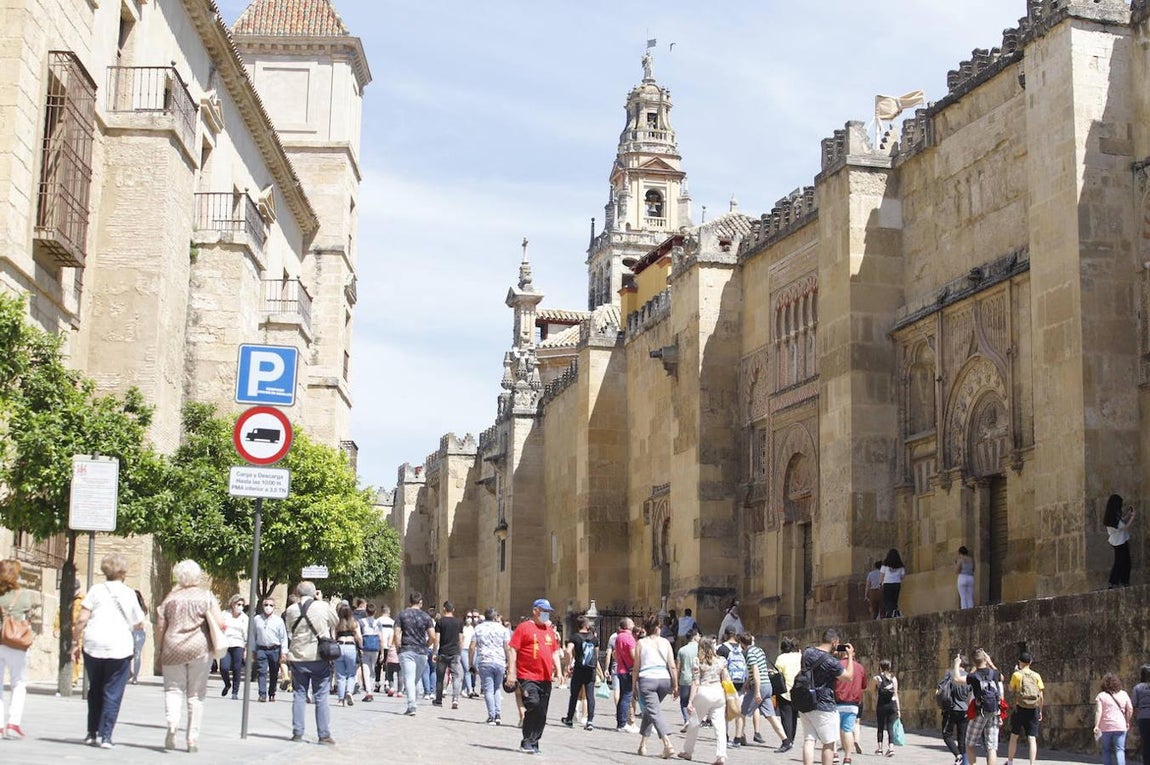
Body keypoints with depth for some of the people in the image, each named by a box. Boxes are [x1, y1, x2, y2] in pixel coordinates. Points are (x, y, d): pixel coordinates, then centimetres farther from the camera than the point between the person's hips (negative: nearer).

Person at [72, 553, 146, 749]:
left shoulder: (96, 590, 3)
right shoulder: (128, 593, 2)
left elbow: (82, 620, -2)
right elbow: (138, 624, 8)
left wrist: (76, 644, 5)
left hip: (93, 646, 2)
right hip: (119, 649, -2)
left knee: (95, 691, 17)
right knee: (113, 693, 3)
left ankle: (92, 733, 19)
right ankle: (105, 736, -4)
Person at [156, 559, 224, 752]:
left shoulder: (171, 598, 6)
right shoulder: (206, 596, 2)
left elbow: (160, 629, 5)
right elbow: (220, 624, -7)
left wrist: (160, 652, 14)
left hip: (173, 649, 1)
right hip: (200, 649, -1)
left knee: (173, 688, 10)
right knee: (196, 693, 8)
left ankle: (172, 722, -17)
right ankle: (193, 737, 7)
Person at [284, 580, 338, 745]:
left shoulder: (291, 610, 0)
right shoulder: (323, 606, -7)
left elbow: (289, 631, 11)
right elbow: (335, 622, 10)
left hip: (298, 658, 2)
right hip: (320, 657, -2)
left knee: (299, 695, 11)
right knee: (321, 697, 2)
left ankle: (297, 733, 10)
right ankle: (324, 735, 1)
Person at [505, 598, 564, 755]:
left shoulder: (550, 630, 18)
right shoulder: (524, 627, -1)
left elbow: (555, 652, 24)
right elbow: (512, 649, -4)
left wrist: (558, 671, 12)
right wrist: (511, 672, -10)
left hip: (545, 678, 6)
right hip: (527, 676, -6)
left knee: (541, 713, 5)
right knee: (533, 703, -21)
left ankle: (533, 743, 16)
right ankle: (527, 741, -7)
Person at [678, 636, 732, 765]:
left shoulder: (698, 662, -3)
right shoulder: (721, 660, 7)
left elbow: (695, 683, -6)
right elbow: (726, 679, 7)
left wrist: (690, 701, -4)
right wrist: (729, 696, 16)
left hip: (703, 692, -3)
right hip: (718, 692, 3)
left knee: (694, 722, 14)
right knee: (719, 725, 1)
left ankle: (688, 752, 26)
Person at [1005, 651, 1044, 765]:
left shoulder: (1017, 675, -3)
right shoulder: (1036, 676, 2)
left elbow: (1011, 690, 12)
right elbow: (1041, 696, 1)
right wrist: (1040, 711, 11)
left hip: (1020, 709, -1)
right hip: (1033, 710, 1)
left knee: (1014, 736, 12)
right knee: (1032, 739, 0)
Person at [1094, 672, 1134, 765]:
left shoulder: (1101, 696, -2)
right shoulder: (1123, 694, 6)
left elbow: (1098, 711, -11)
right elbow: (1130, 709, 8)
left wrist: (1096, 726, -14)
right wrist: (1127, 722, 20)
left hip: (1105, 727, -1)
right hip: (1120, 726, 1)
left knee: (1106, 750, 12)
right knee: (1119, 750, -2)